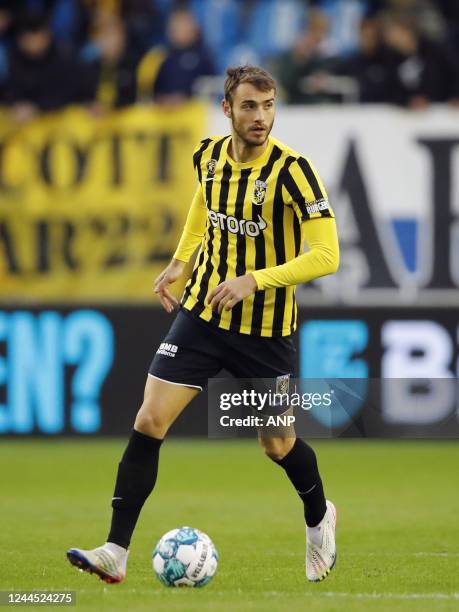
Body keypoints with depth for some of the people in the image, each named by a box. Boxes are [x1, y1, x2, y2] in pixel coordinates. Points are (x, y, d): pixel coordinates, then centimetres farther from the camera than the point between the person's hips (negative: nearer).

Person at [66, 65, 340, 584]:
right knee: (148, 422, -9)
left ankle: (319, 520, 42)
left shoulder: (292, 170, -19)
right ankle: (115, 552, -7)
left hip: (265, 329, -4)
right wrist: (179, 261, 14)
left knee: (277, 445, 9)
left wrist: (255, 279, -29)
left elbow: (326, 257, -21)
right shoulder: (209, 155, -2)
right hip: (202, 313, 4)